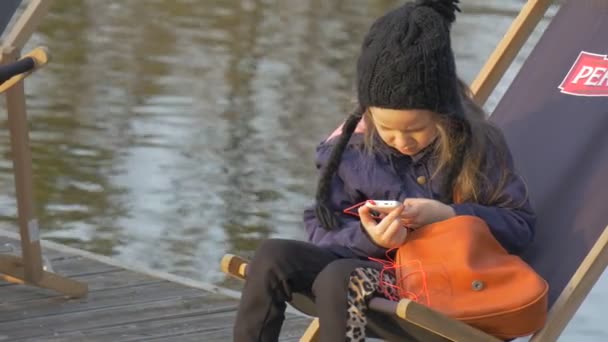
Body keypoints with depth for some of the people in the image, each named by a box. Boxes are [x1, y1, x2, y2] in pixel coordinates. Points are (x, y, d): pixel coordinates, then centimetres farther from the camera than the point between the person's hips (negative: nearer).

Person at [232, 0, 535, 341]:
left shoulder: (477, 145, -8)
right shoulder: (352, 145, -1)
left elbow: (522, 225, -5)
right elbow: (322, 228, 4)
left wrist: (449, 215, -20)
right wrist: (366, 237, -18)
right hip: (367, 260, 5)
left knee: (340, 279, -31)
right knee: (273, 256, -17)